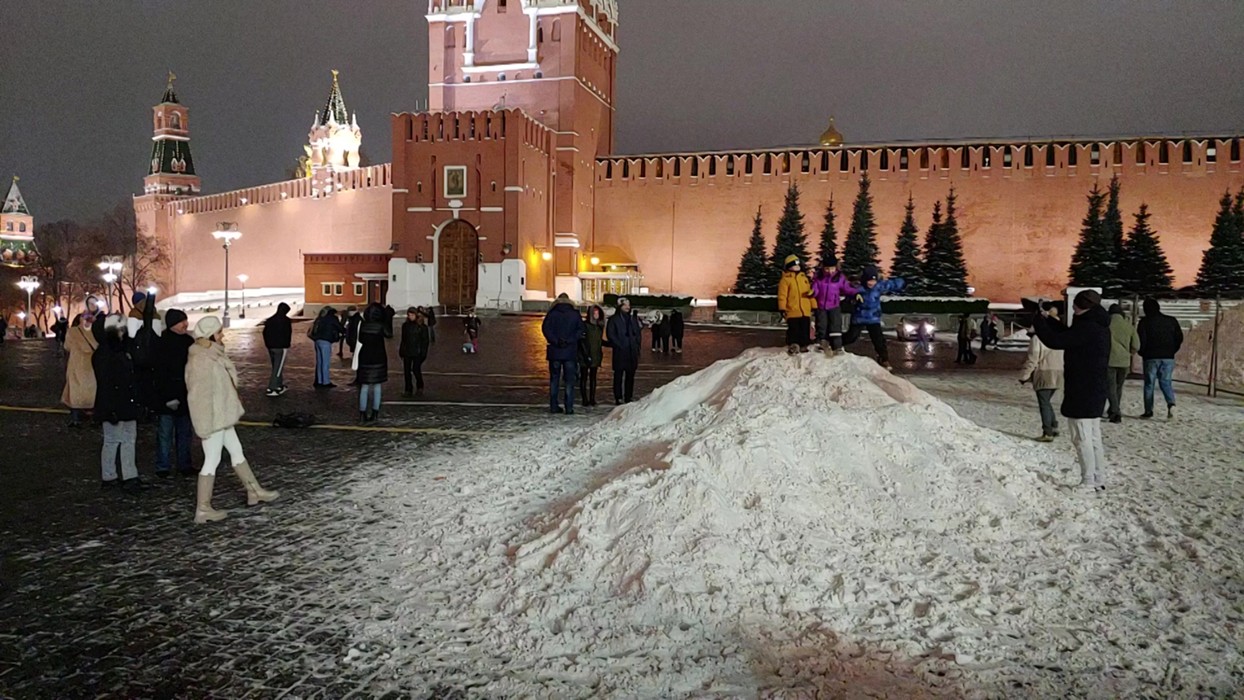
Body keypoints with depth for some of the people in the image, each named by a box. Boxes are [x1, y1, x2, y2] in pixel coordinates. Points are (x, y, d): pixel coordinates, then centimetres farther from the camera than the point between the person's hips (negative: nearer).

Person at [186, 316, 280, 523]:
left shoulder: (212, 355, 7)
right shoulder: (201, 361, -23)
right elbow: (201, 394, -25)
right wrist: (207, 424, -24)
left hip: (222, 416, 10)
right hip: (212, 419, -10)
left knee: (237, 452, 18)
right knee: (212, 460, -2)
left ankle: (255, 492, 30)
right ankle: (203, 509, 6)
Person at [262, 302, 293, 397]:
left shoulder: (270, 320, 11)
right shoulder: (286, 320, -9)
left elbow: (265, 333, 13)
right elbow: (288, 334, -13)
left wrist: (268, 345, 17)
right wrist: (287, 346, -4)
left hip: (271, 347, 7)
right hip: (281, 347, -7)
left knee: (276, 367, 18)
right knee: (278, 368, -5)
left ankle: (280, 386, 27)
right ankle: (271, 389, -10)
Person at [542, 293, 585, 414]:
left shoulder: (552, 314, 2)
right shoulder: (575, 314, 3)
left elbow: (545, 328, -9)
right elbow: (580, 330, -5)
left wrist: (556, 341, -12)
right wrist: (569, 341, -10)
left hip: (555, 351, 1)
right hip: (570, 352, -1)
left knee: (554, 379, 11)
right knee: (569, 380, 2)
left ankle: (554, 406, 10)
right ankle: (569, 408, -3)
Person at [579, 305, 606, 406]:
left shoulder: (599, 327, 11)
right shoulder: (585, 326, -8)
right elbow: (582, 342, -11)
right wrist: (586, 356, -15)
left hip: (595, 357, 6)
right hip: (585, 357, -6)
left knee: (593, 378, 7)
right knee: (584, 378, 0)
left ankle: (592, 399, 10)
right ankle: (585, 399, 1)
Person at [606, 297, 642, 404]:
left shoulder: (633, 319, 16)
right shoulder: (614, 320, -1)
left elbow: (638, 333, 21)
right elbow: (610, 334, -6)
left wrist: (637, 346, 9)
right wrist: (619, 346, -11)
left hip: (632, 352, 5)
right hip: (620, 352, -5)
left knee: (630, 376, 7)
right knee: (618, 376, -3)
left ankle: (628, 398, 13)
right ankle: (618, 398, 0)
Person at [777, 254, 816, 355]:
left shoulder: (804, 278, 15)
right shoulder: (785, 279, -4)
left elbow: (810, 293, 18)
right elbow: (782, 295, -9)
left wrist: (814, 306, 15)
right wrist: (782, 308, -14)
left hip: (805, 311, 6)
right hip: (792, 311, -6)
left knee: (805, 330, 10)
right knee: (794, 330, -7)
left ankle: (804, 346, 21)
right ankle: (792, 346, 0)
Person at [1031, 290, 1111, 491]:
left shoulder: (1087, 328, -20)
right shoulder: (1099, 327, 12)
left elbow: (1055, 341, -22)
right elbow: (1068, 335, 22)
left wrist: (1038, 321, -8)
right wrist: (1048, 320, 14)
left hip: (1081, 394, -10)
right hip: (1095, 392, 10)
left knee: (1082, 438, -4)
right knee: (1094, 438, 15)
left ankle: (1088, 482, 0)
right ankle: (1099, 480, 21)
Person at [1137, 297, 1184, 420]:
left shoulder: (1145, 322, -5)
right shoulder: (1171, 321, 6)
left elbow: (1141, 340, -10)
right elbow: (1179, 337, 6)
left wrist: (1142, 353, 7)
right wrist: (1172, 351, 16)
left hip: (1151, 358, -3)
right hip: (1168, 357, 3)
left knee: (1149, 384, 5)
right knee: (1166, 382, 10)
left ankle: (1148, 411, 6)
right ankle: (1171, 403, -16)